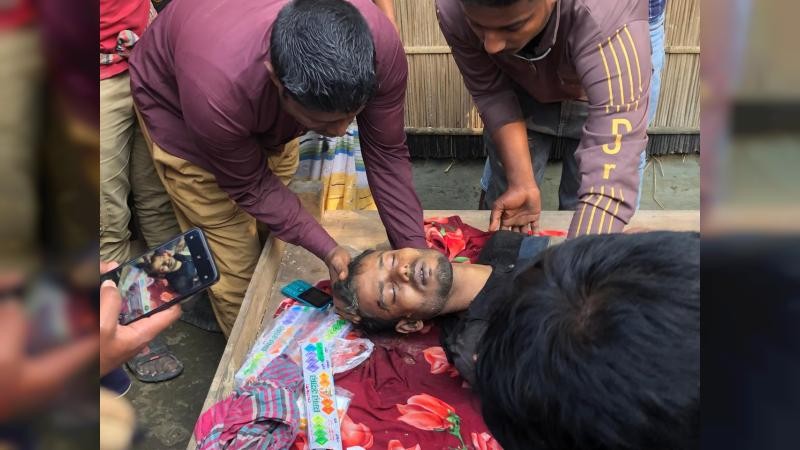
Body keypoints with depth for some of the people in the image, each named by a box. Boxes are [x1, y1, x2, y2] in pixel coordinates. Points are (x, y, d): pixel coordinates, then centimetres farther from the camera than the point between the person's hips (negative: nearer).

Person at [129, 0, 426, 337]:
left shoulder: (378, 43, -35)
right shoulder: (216, 91, -45)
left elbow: (387, 154, -22)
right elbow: (249, 186, -25)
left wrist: (416, 251, -25)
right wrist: (328, 250, -28)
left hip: (270, 105, 4)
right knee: (234, 259, -2)